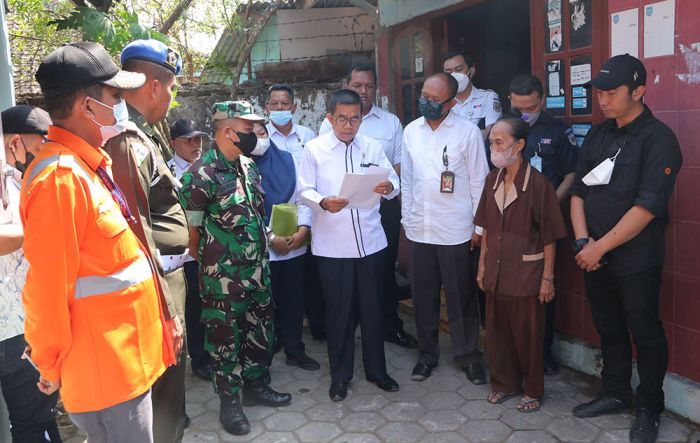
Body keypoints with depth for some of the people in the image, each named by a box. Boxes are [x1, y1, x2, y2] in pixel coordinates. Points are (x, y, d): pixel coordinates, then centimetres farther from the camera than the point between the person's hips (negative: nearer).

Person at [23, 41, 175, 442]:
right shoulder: (61, 179, -22)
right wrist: (52, 366, -9)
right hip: (103, 369, -9)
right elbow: (48, 287, -21)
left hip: (124, 357, 9)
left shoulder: (90, 164, 8)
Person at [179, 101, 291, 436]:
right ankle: (230, 401, 24)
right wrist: (208, 269, -3)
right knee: (225, 337, 7)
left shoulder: (249, 166, 6)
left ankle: (256, 385, 37)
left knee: (261, 330, 17)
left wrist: (266, 240, 12)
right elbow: (191, 231, -12)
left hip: (258, 269, 7)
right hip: (223, 277, -7)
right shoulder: (200, 175, -17)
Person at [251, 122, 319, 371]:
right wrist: (271, 238, -15)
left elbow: (303, 197, 2)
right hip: (263, 249, -4)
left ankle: (294, 349, 27)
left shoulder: (286, 159, 5)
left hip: (295, 245, 4)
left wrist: (303, 229, -11)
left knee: (294, 298, 12)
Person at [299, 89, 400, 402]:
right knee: (339, 312, 8)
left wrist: (388, 187, -20)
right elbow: (305, 191, -3)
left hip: (371, 242, 3)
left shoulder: (372, 147, 8)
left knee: (372, 308, 13)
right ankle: (340, 376, 25)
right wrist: (323, 202, -24)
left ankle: (376, 370, 31)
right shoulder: (314, 149, 0)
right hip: (332, 245, -2)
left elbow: (394, 183, 4)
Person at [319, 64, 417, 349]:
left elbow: (400, 163, 8)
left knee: (386, 268, 9)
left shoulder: (391, 122, 10)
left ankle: (390, 325, 22)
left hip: (385, 205, 2)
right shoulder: (331, 123, 5)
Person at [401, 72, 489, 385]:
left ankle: (468, 356, 22)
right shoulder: (411, 130, 6)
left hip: (455, 230, -4)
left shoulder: (468, 132, -6)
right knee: (423, 295, 13)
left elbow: (479, 182, -4)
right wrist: (406, 219, 9)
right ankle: (427, 354, 28)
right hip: (418, 228, 4)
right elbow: (406, 179, 10)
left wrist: (479, 226, -5)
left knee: (461, 298, 6)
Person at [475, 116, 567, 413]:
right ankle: (503, 383, 33)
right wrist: (482, 265, 10)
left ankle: (533, 390, 27)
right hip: (496, 272, 5)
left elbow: (549, 236, -11)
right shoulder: (492, 180, 2)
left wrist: (548, 277, -10)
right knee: (497, 331, 14)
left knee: (527, 334, 9)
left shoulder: (538, 183, -15)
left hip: (526, 273, -5)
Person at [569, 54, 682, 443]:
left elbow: (646, 207, -19)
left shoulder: (658, 139, -12)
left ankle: (650, 409, 25)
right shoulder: (597, 135, 8)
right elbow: (579, 191, 8)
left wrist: (600, 247, -17)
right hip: (594, 258, 6)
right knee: (609, 329, 18)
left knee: (646, 335, 8)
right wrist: (583, 241, -5)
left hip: (636, 262, -6)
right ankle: (616, 393, 35)